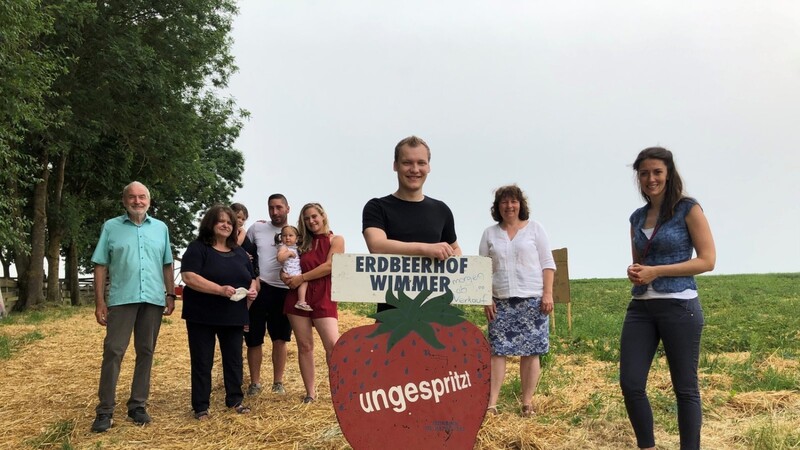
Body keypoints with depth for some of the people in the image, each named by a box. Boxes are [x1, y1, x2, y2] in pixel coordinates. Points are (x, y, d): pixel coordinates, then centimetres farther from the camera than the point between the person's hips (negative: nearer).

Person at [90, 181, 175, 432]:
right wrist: (99, 301, -3)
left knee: (145, 353, 7)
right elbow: (101, 266, 2)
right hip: (121, 299, -2)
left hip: (153, 299, 3)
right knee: (113, 352, -4)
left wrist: (170, 294, 8)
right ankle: (105, 410, 4)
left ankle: (138, 405, 16)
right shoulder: (111, 227, 5)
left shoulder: (160, 228, 11)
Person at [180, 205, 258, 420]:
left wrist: (253, 289, -4)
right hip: (202, 316, -5)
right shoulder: (197, 248, -6)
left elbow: (252, 277, 20)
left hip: (233, 316, 6)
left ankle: (235, 400, 25)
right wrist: (220, 290, -26)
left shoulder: (239, 252, 13)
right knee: (202, 362, 2)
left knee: (234, 359, 12)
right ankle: (201, 407, 11)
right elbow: (189, 277, -19)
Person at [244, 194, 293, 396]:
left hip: (284, 291, 0)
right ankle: (255, 383, 17)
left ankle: (278, 382, 18)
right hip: (258, 288, 0)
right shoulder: (256, 228, 6)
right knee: (254, 339, 5)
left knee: (280, 339, 7)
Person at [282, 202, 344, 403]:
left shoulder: (335, 240, 4)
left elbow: (329, 266, -9)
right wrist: (286, 275, -2)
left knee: (333, 344, -14)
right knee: (304, 345, 3)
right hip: (298, 297, 4)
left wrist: (301, 278, -10)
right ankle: (310, 392, 10)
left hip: (323, 297, -4)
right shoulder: (303, 242, 16)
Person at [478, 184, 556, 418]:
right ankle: (492, 403, -2)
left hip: (533, 300, -1)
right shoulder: (490, 234, 11)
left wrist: (548, 294, -6)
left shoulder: (534, 228, 7)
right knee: (497, 351, -3)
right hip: (501, 302, 1)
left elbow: (547, 264, 3)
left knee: (530, 352, 0)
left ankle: (527, 403, 8)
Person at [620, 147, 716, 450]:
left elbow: (707, 260, -9)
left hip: (679, 306, -5)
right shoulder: (638, 217, 13)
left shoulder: (688, 209, -4)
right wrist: (634, 272, -2)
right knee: (630, 384, 1)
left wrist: (656, 272, -15)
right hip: (640, 307, 6)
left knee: (685, 388, 4)